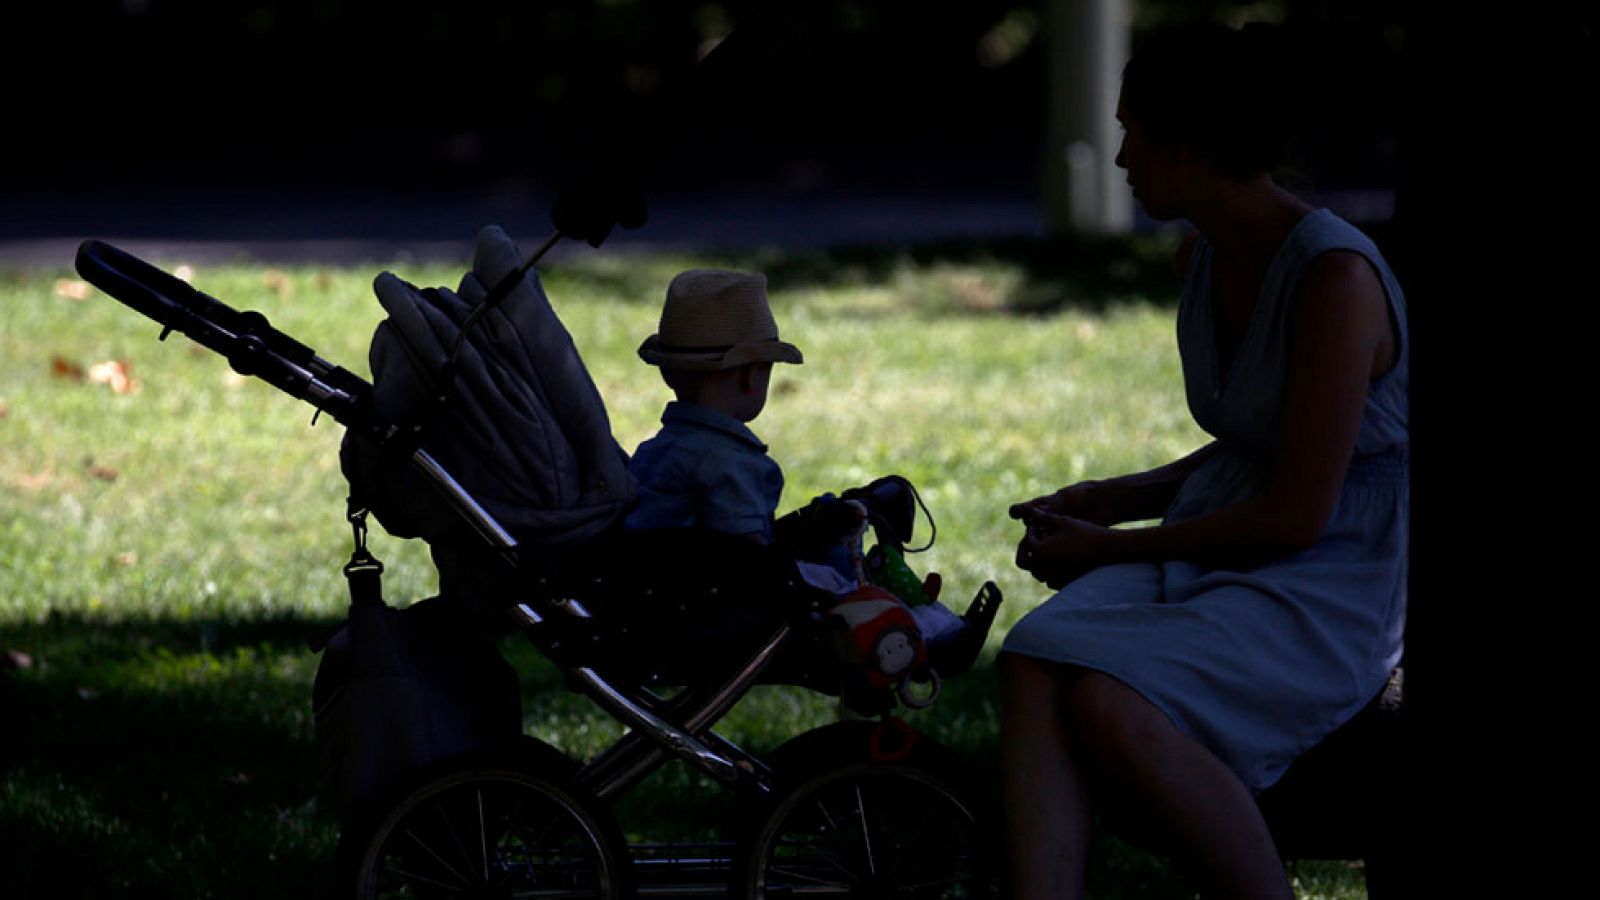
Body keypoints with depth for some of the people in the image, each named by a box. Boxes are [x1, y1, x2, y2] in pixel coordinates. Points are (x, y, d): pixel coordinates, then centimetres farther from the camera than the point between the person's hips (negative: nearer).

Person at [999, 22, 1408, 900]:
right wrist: (1113, 499, 9)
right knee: (1034, 660, -22)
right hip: (1213, 554, 8)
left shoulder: (1334, 275, -17)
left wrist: (1114, 547, -10)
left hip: (1330, 592, -8)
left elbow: (1295, 514, -18)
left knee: (1111, 704, -32)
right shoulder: (1204, 257, 12)